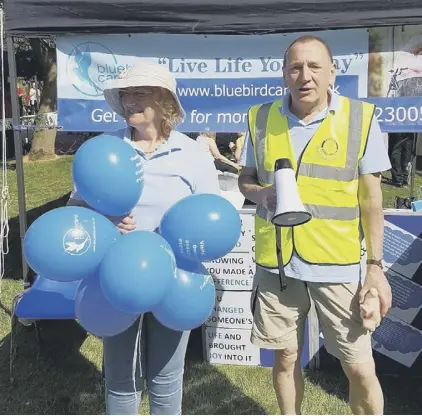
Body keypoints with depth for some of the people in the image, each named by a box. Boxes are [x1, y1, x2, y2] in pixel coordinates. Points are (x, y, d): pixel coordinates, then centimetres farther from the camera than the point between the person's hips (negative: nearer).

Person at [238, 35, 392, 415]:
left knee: (361, 369, 4)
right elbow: (245, 179, 12)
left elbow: (371, 198, -1)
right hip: (276, 260, 2)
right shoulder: (261, 118, 1)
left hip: (339, 264, -2)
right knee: (286, 357, 17)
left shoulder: (360, 118, -5)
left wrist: (376, 265, -3)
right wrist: (261, 193, -12)